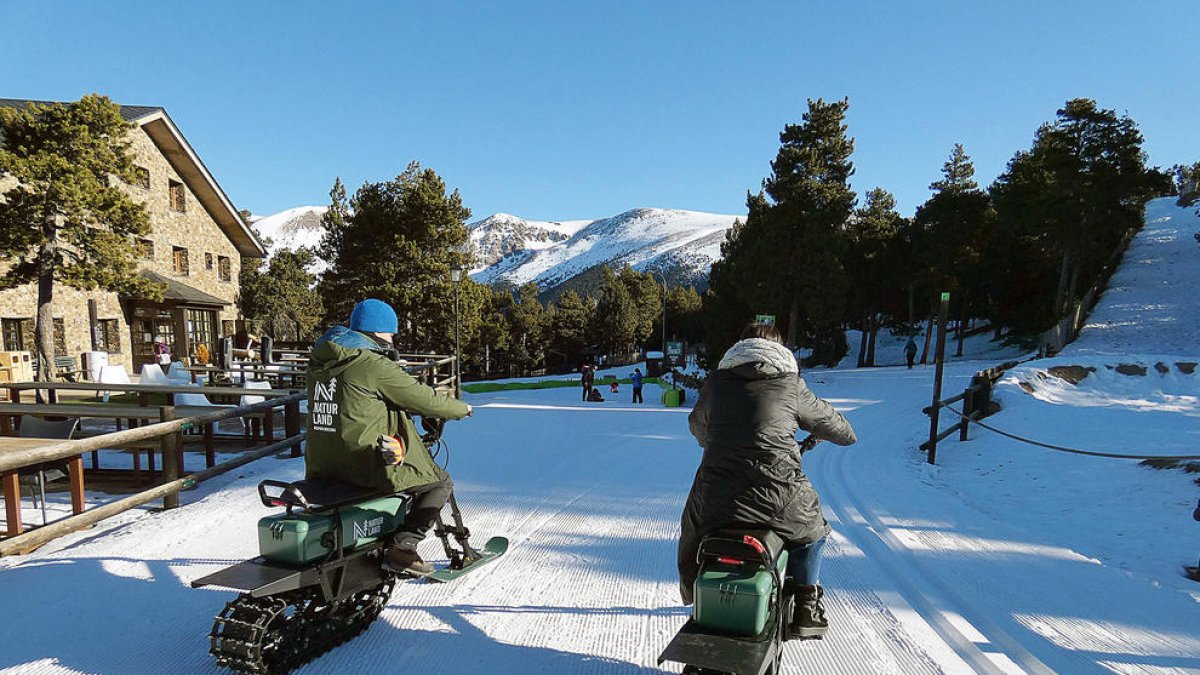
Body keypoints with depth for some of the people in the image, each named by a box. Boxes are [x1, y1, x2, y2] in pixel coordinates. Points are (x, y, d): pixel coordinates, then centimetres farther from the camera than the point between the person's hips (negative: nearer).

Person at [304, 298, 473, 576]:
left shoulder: (319, 363, 11)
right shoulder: (375, 365, -15)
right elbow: (424, 399, -10)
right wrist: (460, 409, 7)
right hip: (366, 464, -9)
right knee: (441, 483, 5)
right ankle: (402, 546, -7)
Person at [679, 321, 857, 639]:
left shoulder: (716, 382, 10)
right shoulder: (790, 384, 5)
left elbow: (697, 424, 28)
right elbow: (826, 420, 21)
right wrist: (846, 434, 46)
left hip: (716, 502, 2)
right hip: (780, 501, -1)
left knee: (693, 521, 36)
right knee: (813, 528, 33)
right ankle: (806, 608, 33)